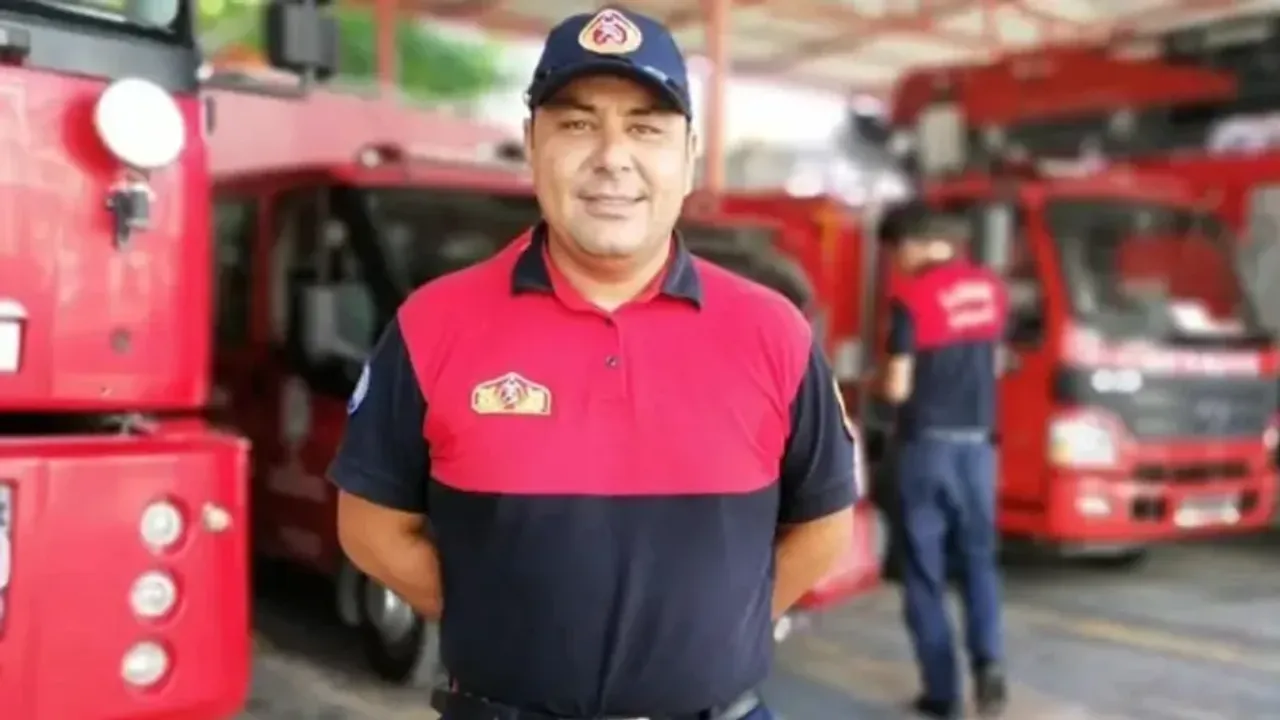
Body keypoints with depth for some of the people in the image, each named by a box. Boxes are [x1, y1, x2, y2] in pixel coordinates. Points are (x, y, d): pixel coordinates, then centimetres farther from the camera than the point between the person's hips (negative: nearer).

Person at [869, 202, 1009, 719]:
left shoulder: (911, 297, -13)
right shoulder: (990, 288, 5)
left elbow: (897, 387, -13)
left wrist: (880, 381, 7)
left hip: (928, 443, -5)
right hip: (977, 440, 5)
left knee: (925, 569, 5)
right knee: (978, 558, 17)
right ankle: (988, 661, -2)